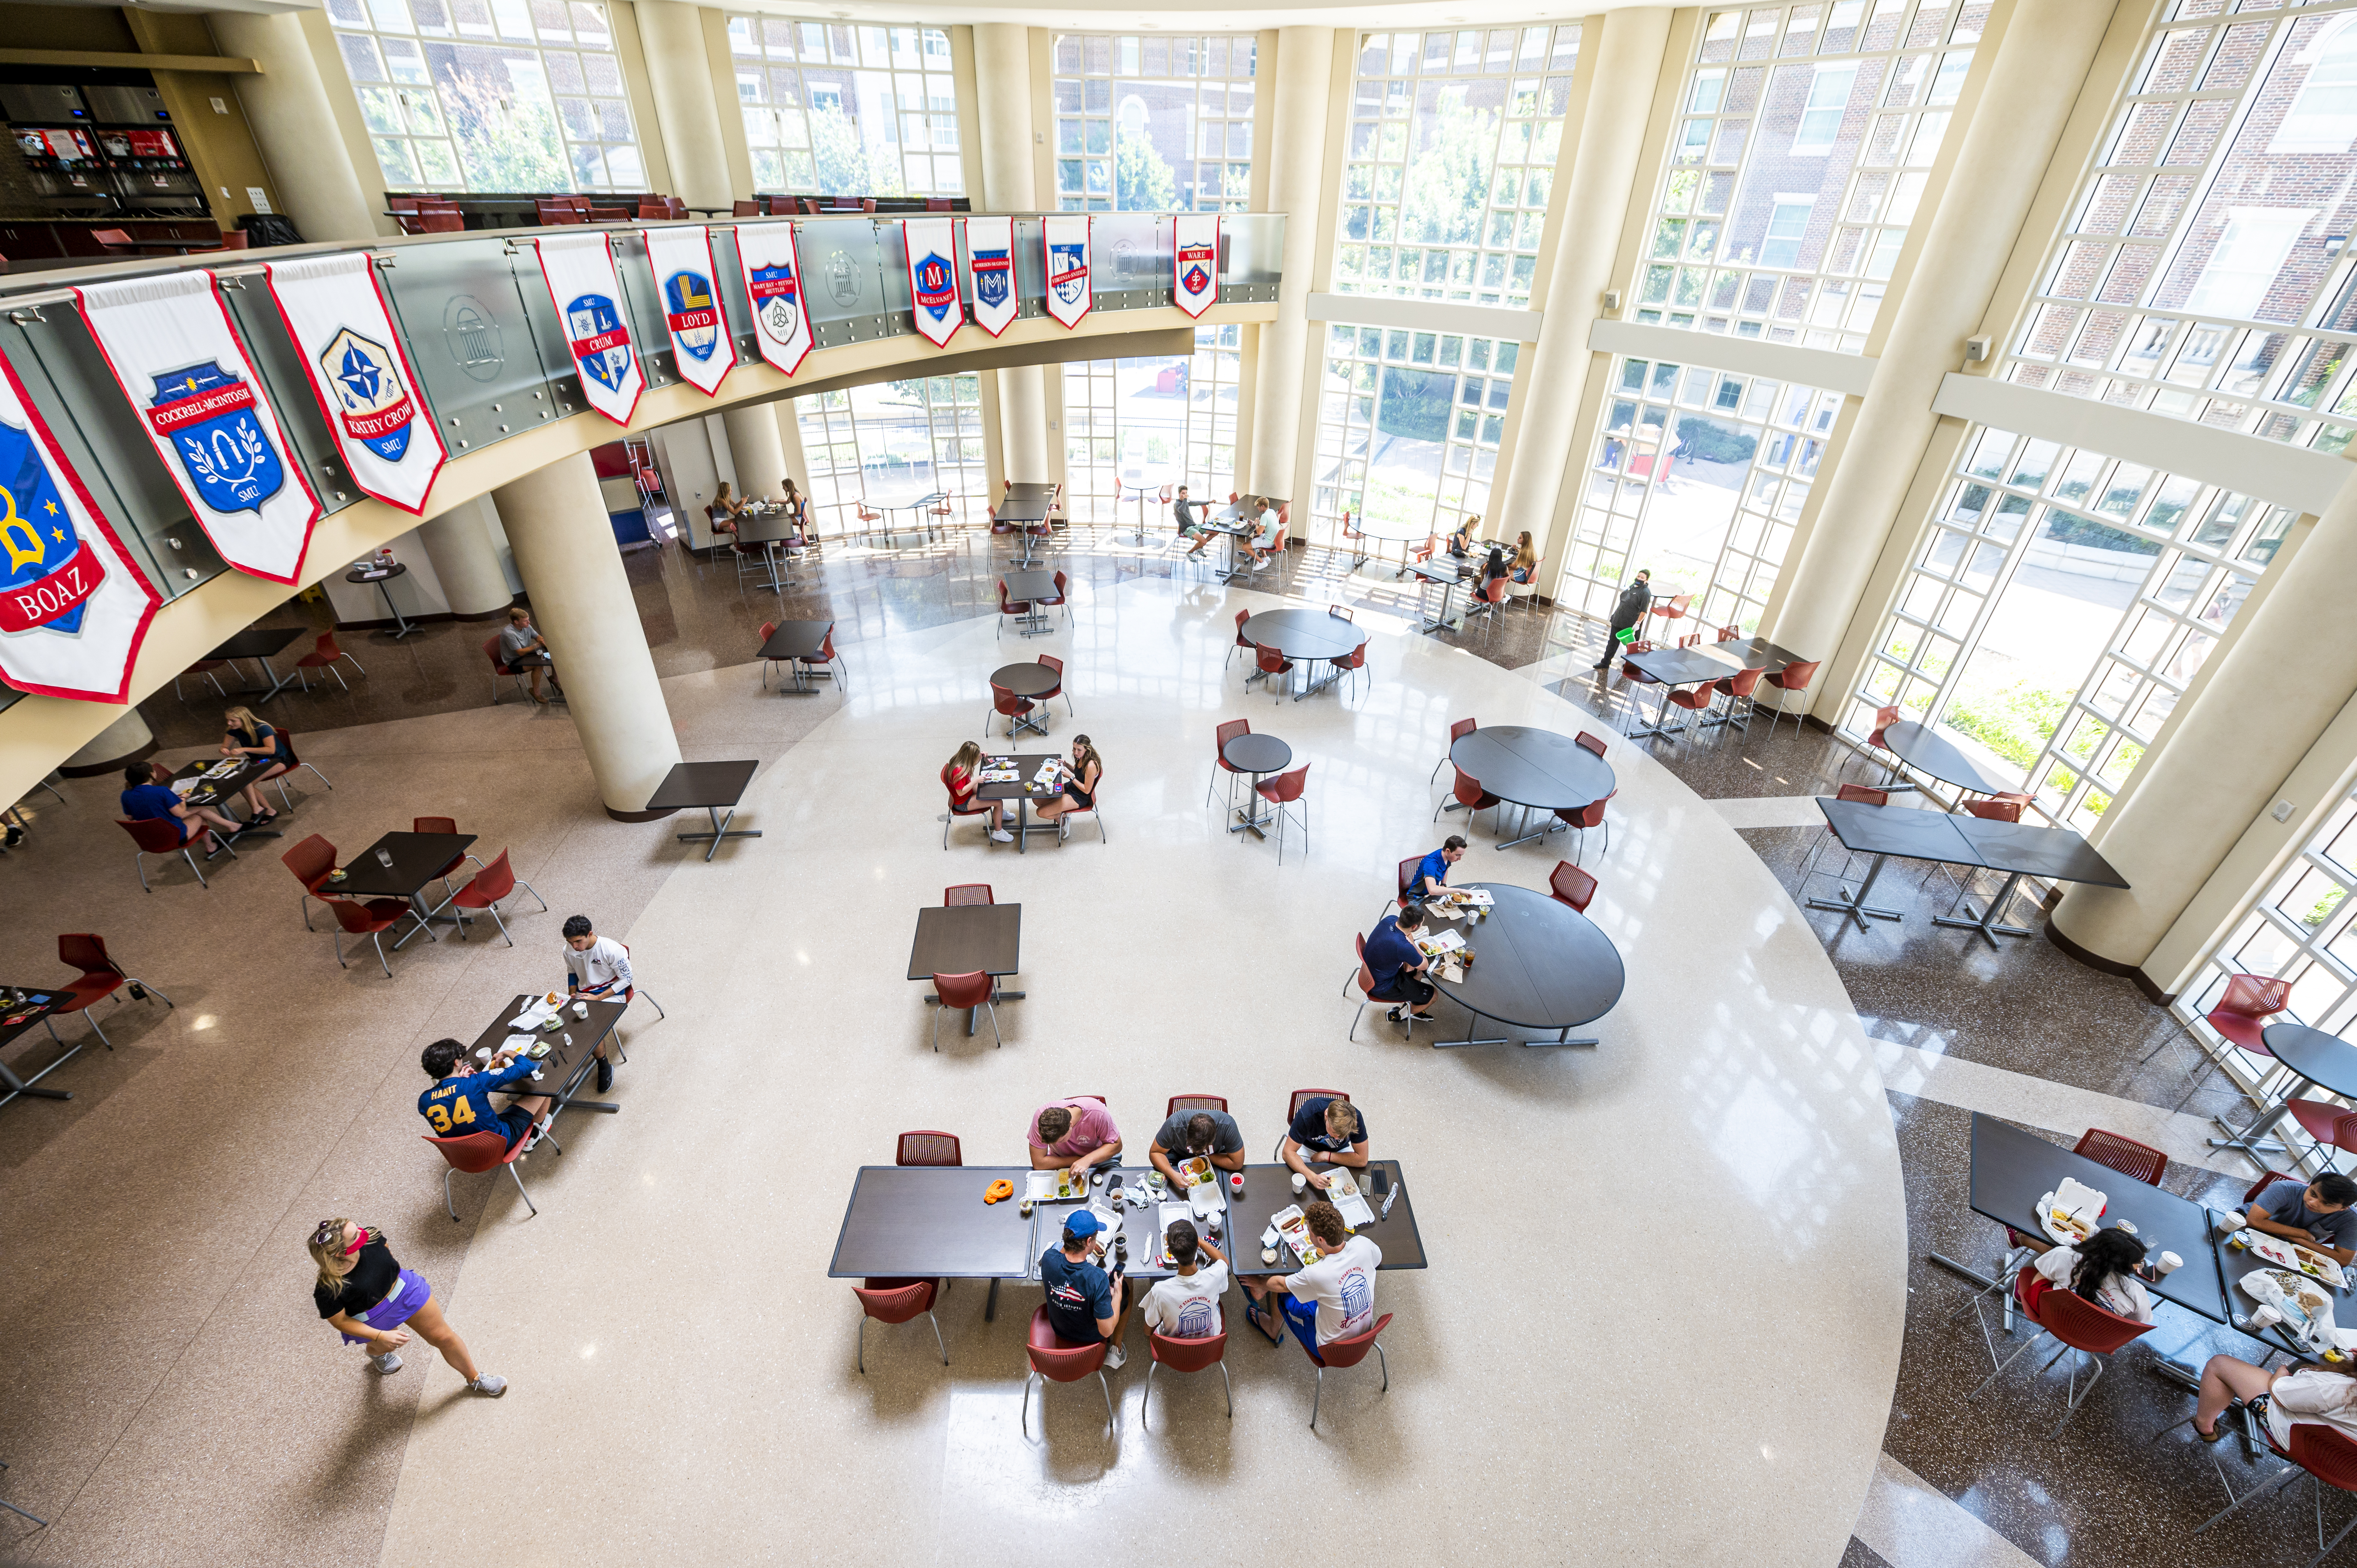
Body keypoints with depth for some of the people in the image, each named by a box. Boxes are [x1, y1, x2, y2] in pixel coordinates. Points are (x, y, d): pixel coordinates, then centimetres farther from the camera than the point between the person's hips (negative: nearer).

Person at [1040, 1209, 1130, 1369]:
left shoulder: (1049, 1258, -28)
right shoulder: (1098, 1278, -40)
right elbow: (1106, 1331, -31)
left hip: (1058, 1329, 4)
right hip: (1090, 1336, -4)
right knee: (1128, 1288, 18)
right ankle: (1115, 1352, 28)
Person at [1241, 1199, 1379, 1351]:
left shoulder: (1316, 1273, -34)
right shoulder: (1363, 1245, -23)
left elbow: (1280, 1285, -11)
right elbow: (1378, 1258, 6)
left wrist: (1259, 1284, 11)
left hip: (1333, 1347, -5)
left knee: (1280, 1291, 11)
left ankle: (1272, 1329, 42)